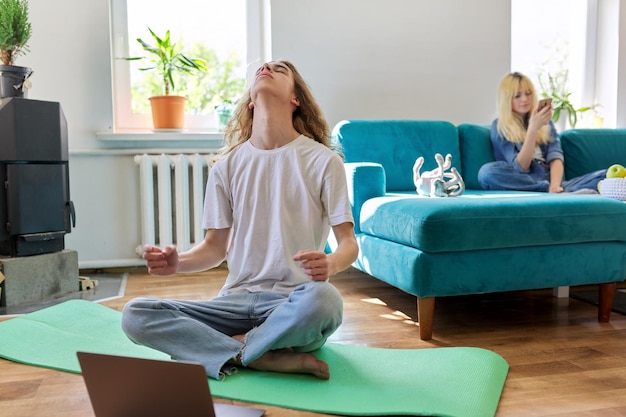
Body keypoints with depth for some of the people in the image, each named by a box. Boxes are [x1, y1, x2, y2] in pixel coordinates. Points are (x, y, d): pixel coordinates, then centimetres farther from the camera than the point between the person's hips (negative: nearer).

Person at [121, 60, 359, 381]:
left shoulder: (322, 160, -1)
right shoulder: (227, 165, 9)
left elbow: (348, 242, -2)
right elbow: (215, 247, 11)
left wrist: (330, 264, -25)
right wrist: (178, 262, -11)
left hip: (294, 302, -3)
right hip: (237, 299, 3)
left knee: (322, 298, -38)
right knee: (135, 314, -17)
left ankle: (232, 350, -12)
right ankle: (269, 358, -21)